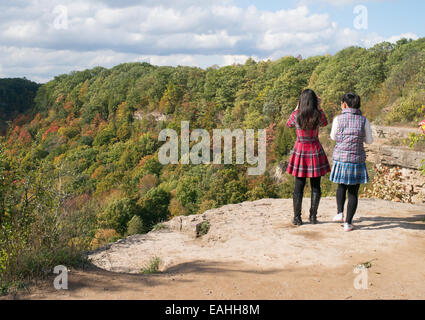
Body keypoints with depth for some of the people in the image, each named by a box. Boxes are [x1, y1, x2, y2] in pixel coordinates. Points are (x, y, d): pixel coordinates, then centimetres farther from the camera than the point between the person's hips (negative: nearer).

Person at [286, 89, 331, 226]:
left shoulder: (296, 116, -10)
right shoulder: (319, 115, -9)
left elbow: (288, 124, 12)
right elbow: (324, 123, 15)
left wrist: (296, 109, 17)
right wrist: (319, 108, 17)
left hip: (300, 151, 0)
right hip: (315, 151, 0)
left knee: (299, 186, 5)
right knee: (315, 186, 9)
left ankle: (297, 218, 7)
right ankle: (313, 216, 14)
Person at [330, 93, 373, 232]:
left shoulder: (338, 119, -7)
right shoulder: (364, 120, -4)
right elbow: (370, 140, 6)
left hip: (340, 159, 0)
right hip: (357, 160, 0)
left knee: (342, 186, 26)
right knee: (353, 192, 9)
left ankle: (340, 213, 16)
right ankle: (348, 223, 9)